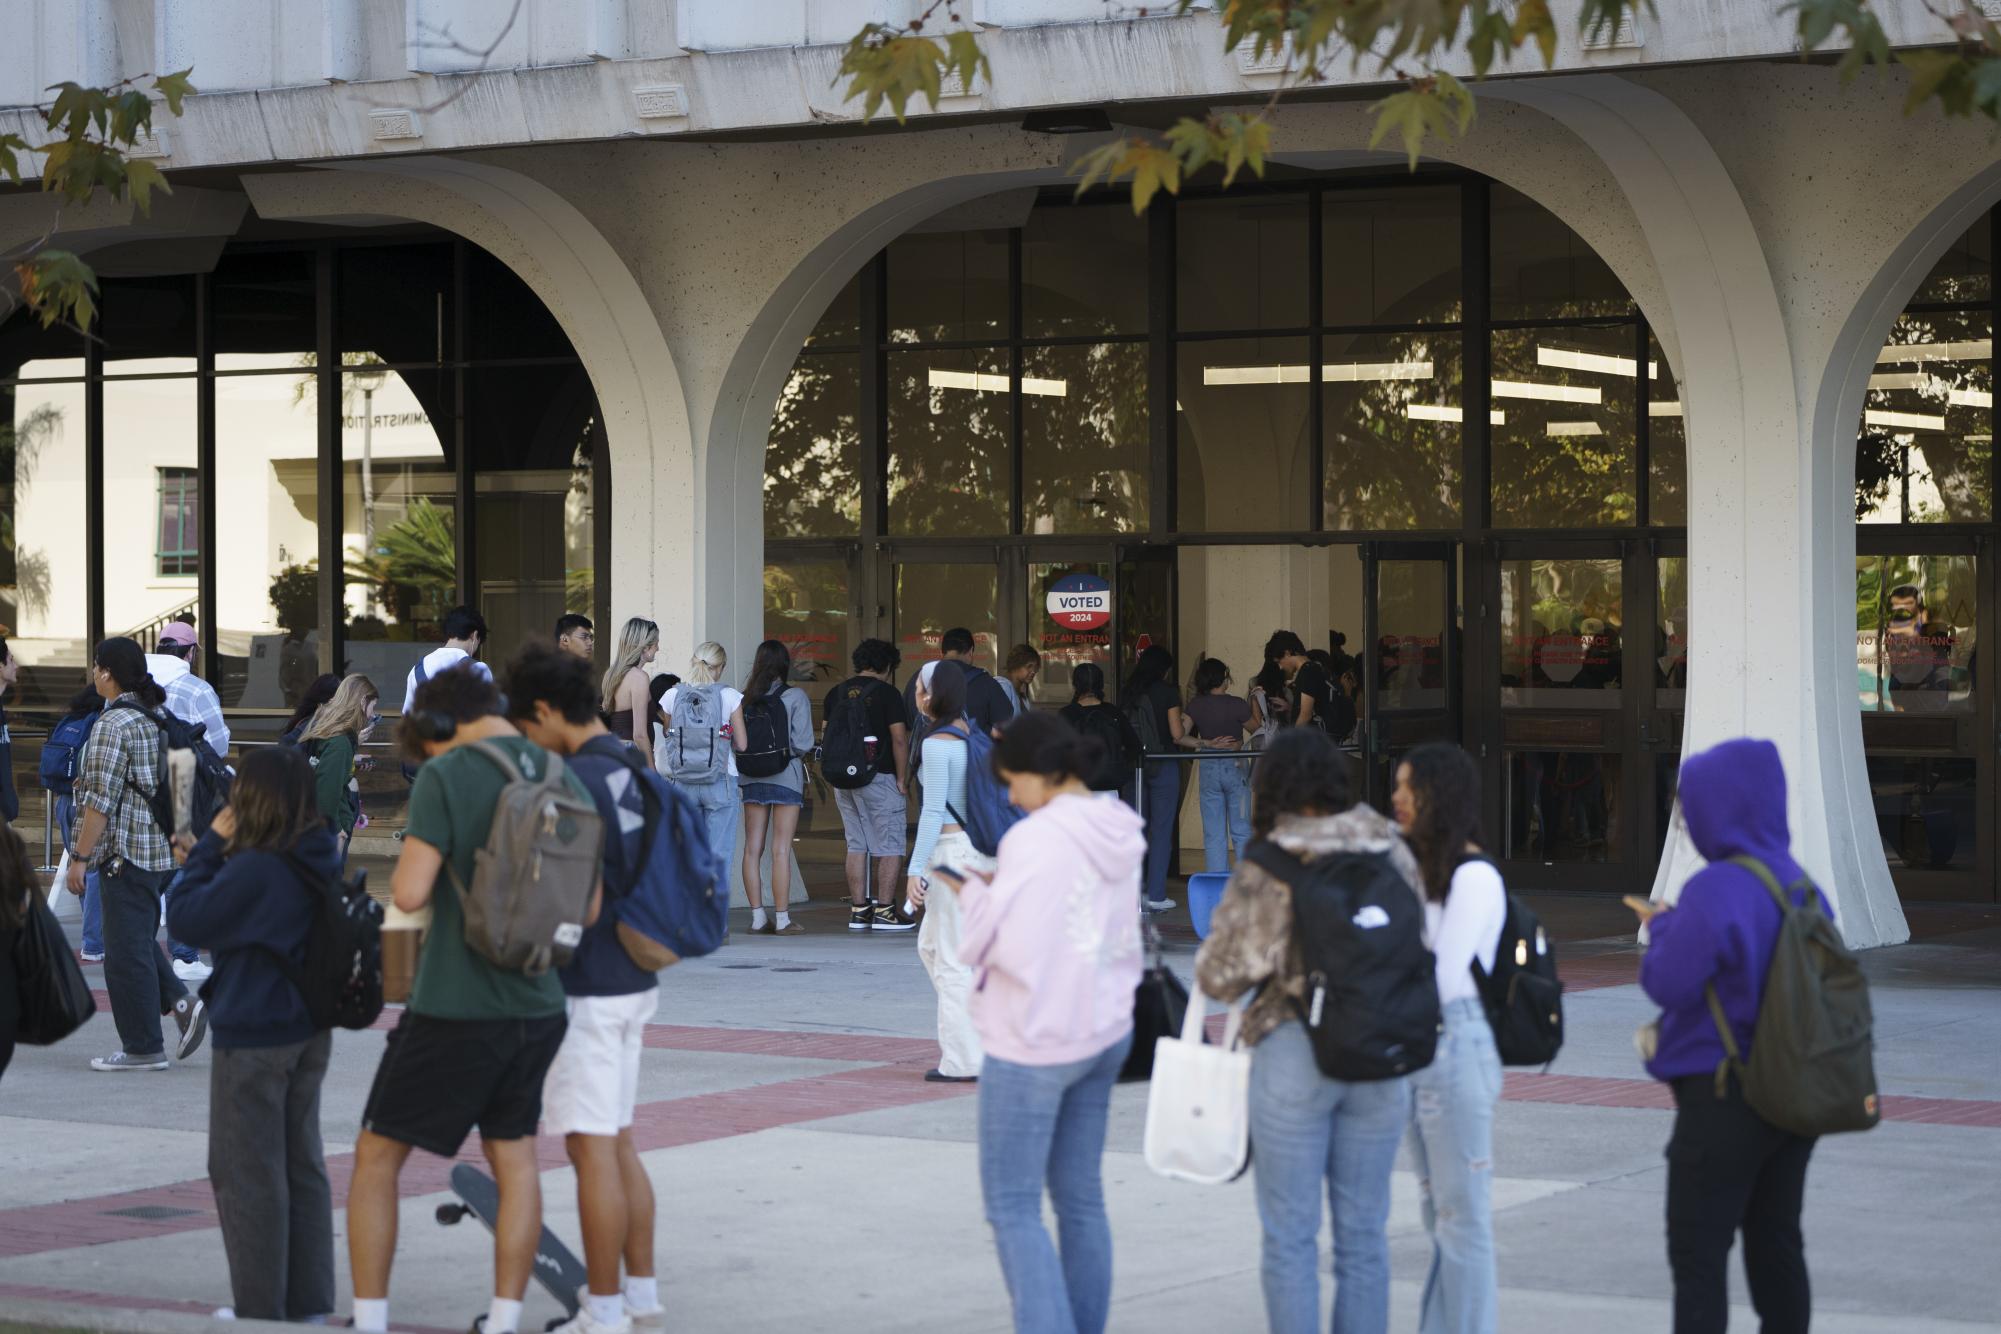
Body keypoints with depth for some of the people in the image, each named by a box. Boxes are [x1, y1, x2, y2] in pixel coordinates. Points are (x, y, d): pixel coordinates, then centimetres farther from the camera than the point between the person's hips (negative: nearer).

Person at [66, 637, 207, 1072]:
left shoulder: (114, 724, -15)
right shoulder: (159, 717, 12)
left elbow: (101, 800, -18)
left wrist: (80, 856, -14)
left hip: (127, 852, -9)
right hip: (164, 851, 9)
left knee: (127, 949, -1)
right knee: (139, 940, 19)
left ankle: (142, 1048, 2)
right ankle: (180, 1001, 3)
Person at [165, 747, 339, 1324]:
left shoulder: (254, 870, -24)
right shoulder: (322, 861, 1)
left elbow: (184, 917, -15)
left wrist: (212, 843, -10)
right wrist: (222, 849, 2)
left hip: (253, 1039, -8)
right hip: (309, 1033, 8)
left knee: (247, 1173, 4)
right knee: (303, 1167, 16)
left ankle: (260, 1307, 9)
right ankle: (309, 1302, 21)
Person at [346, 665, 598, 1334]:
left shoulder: (445, 779, -13)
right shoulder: (565, 784, 4)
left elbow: (409, 893, -17)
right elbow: (587, 911, 8)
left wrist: (413, 860, 5)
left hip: (455, 1009, -5)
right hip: (537, 1004, 5)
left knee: (376, 1157, 8)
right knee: (515, 1159, 18)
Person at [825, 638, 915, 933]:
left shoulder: (836, 693, 10)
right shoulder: (886, 693, -7)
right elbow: (899, 739, -11)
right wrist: (902, 781, -6)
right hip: (878, 777, -6)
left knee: (856, 845, 10)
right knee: (889, 847, 0)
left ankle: (858, 910, 9)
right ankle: (885, 910, -4)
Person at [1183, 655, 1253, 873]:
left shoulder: (1196, 705, -5)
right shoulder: (1237, 705, -14)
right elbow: (1255, 726, 4)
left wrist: (1205, 743, 4)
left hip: (1208, 769, 2)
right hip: (1234, 766, -2)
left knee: (1213, 834, 7)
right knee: (1241, 831, 6)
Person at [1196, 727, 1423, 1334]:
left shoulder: (1265, 869, -10)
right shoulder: (1391, 854, 1)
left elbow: (1220, 974, -8)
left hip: (1294, 1055, -4)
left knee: (1290, 1236, 4)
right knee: (1364, 1233, 11)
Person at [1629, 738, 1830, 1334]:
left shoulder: (1714, 891, -19)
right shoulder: (1800, 883, 5)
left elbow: (1668, 984, -17)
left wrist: (1661, 926, 3)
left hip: (1722, 1099, -7)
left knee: (1697, 1254, -2)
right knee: (1776, 1243, 15)